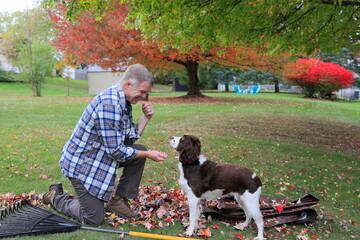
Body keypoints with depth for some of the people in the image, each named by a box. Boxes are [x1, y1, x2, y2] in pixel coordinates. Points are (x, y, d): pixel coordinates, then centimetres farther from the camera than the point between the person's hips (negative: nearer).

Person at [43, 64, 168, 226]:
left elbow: (129, 139, 7)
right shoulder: (109, 104, -29)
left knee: (140, 152, 0)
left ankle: (118, 201, 11)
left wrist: (145, 118, -5)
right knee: (94, 220, -2)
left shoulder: (124, 102, 1)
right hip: (81, 163, -9)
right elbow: (115, 151, -26)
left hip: (101, 156, 9)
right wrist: (148, 155, -16)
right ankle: (56, 197, 22)